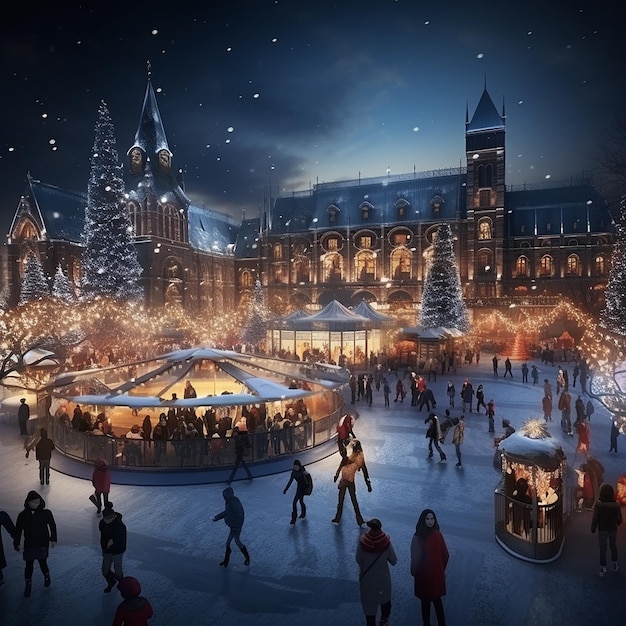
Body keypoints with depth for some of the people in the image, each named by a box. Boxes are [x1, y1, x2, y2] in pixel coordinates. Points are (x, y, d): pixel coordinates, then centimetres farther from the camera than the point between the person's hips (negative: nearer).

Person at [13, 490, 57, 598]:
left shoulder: (46, 513, -9)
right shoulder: (23, 515, -6)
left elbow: (52, 526, 1)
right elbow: (18, 530, 5)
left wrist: (53, 539, 2)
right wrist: (16, 543, 9)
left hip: (43, 544, -1)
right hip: (29, 545, 1)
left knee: (43, 563, 5)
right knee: (28, 565, 5)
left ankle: (46, 576, 37)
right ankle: (28, 585, 28)